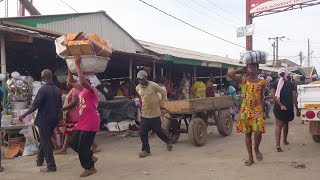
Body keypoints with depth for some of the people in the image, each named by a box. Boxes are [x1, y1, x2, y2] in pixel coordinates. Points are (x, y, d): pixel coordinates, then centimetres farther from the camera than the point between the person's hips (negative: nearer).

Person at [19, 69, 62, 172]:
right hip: (54, 120, 7)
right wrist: (57, 118, 23)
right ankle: (40, 160, 36)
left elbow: (35, 106, -18)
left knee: (45, 142, 2)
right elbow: (60, 107, 10)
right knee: (45, 140, 21)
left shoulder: (43, 89, -16)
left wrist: (23, 115, -8)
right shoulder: (57, 90, 4)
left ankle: (51, 166, 5)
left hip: (44, 119, -6)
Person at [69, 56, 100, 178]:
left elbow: (83, 81, -34)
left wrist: (78, 65, -27)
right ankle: (91, 157, 27)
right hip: (82, 122, 10)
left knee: (83, 146, -4)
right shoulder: (82, 89, 13)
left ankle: (90, 168, 13)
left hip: (90, 123, -9)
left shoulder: (92, 90, -14)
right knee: (74, 143, 13)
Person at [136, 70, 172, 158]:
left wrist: (161, 104, -1)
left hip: (155, 114, -4)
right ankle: (146, 150, 14)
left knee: (158, 131, 7)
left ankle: (168, 142, 34)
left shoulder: (153, 85, -13)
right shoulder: (138, 88, 3)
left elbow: (164, 92, -3)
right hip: (144, 114, 4)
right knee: (143, 133, -1)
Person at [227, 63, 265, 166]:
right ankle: (250, 158, 19)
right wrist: (242, 70, -1)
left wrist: (262, 109, 5)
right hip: (245, 110, 0)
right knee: (247, 133, 7)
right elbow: (229, 74, -15)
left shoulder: (261, 82, 6)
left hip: (257, 110, 0)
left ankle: (256, 149, 20)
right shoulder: (242, 80, 0)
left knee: (258, 132, -13)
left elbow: (261, 96, 11)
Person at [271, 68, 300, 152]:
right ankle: (285, 140, 39)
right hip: (289, 108, 0)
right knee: (286, 124, 22)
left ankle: (278, 144, -16)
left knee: (279, 125, 0)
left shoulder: (275, 84, 0)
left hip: (278, 108, 0)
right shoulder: (291, 84, -3)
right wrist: (297, 109, 0)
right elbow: (294, 98, -6)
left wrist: (280, 105, -16)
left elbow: (272, 95, -15)